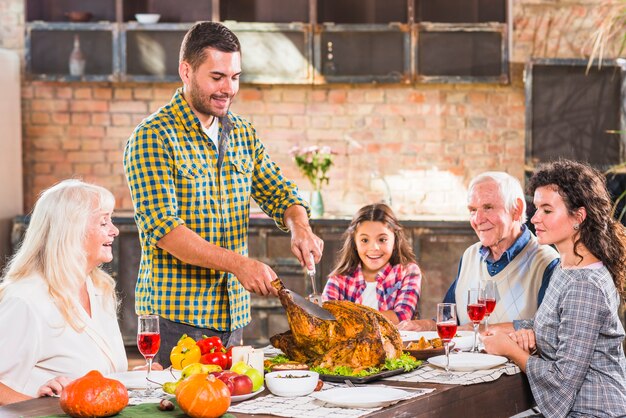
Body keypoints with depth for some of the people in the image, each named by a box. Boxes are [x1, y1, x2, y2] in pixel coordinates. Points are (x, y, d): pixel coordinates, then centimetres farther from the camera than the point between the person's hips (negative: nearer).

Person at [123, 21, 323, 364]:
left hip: (233, 311, 6)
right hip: (175, 316, -6)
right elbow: (162, 227, -19)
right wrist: (237, 263, -29)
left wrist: (300, 227, -11)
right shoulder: (153, 137, -11)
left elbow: (279, 193, 13)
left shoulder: (243, 133, 11)